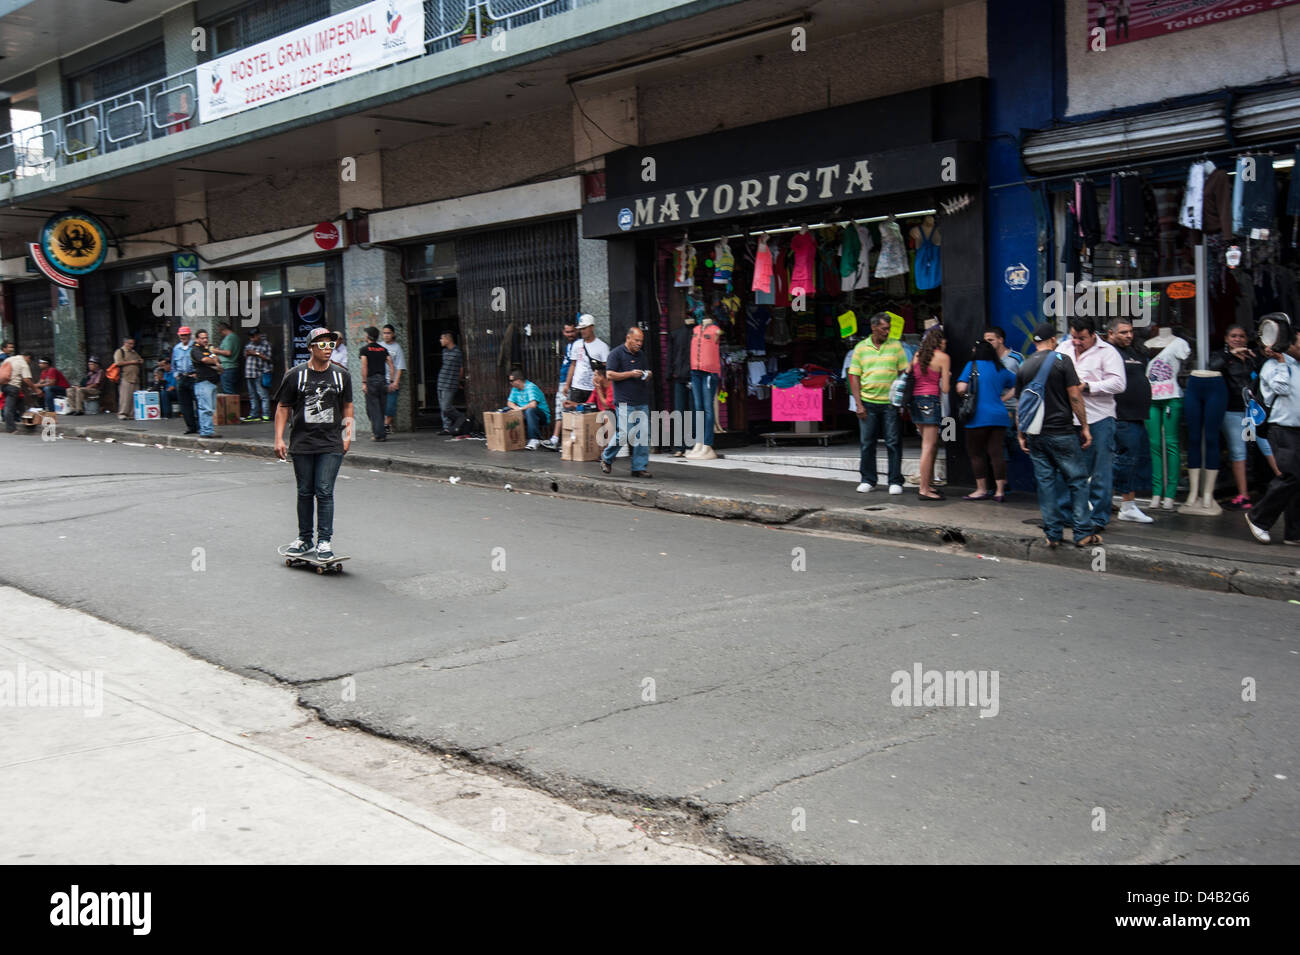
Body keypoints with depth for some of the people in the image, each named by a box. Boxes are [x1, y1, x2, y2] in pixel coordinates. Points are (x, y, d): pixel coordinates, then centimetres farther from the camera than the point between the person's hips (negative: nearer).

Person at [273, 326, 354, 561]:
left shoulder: (341, 375, 7)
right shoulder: (295, 375, 1)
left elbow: (347, 406, 18)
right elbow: (283, 407, 5)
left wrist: (347, 434, 9)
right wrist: (279, 438, -1)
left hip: (331, 445, 0)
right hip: (302, 443, 0)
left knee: (324, 492, -6)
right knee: (305, 493, 9)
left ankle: (325, 540, 1)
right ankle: (304, 539, 21)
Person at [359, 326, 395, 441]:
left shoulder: (364, 349, -2)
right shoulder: (383, 349, 11)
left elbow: (364, 366, -11)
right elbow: (391, 365, 5)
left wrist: (364, 382, -10)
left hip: (371, 380, -4)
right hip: (383, 380, 4)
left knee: (373, 408, 0)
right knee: (381, 408, 12)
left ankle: (379, 434, -6)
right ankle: (381, 433, 17)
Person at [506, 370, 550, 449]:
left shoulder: (531, 387, -18)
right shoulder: (515, 389, 8)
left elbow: (533, 404, -32)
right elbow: (509, 402, 16)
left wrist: (521, 408, -17)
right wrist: (516, 407, -7)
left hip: (542, 416, -8)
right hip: (525, 416, 8)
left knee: (530, 410, -39)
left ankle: (535, 440, -39)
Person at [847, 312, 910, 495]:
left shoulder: (895, 345, 5)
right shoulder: (861, 348, 5)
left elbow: (904, 373, 5)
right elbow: (854, 377, 4)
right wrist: (859, 404, -3)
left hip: (890, 402, -1)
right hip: (867, 403, 1)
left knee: (893, 442, -1)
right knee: (867, 443, 6)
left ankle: (895, 481, 7)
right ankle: (868, 479, 18)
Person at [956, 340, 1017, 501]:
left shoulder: (973, 366, -2)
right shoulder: (1001, 369, 13)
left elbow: (961, 389, -10)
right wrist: (1004, 398, 19)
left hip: (979, 417, -5)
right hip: (999, 417, 5)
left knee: (975, 453, 6)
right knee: (996, 453, 5)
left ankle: (982, 489, 8)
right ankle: (1000, 491, 3)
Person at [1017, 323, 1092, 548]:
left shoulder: (1024, 367, 8)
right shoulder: (1061, 359, -5)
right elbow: (1075, 397, -9)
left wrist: (1021, 435, 17)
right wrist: (1085, 427, -3)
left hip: (1035, 435, 4)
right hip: (1061, 432, -4)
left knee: (1045, 483, 8)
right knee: (1077, 480, 4)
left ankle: (1053, 535, 8)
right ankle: (1082, 534, 3)